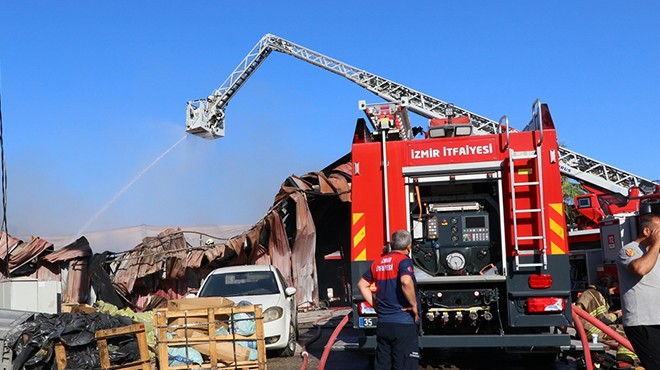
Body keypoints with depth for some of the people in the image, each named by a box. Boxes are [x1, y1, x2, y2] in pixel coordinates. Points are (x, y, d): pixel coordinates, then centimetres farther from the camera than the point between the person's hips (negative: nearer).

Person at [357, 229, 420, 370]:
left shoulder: (378, 262, 11)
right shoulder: (403, 260, -10)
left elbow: (362, 285, 18)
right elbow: (406, 281, -29)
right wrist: (414, 305, -16)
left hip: (383, 325, 7)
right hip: (403, 324, -7)